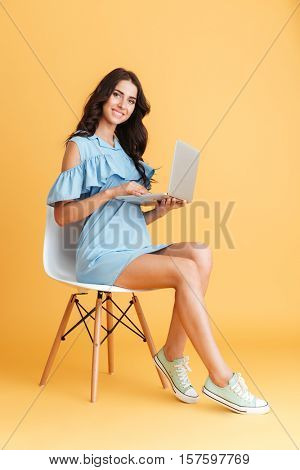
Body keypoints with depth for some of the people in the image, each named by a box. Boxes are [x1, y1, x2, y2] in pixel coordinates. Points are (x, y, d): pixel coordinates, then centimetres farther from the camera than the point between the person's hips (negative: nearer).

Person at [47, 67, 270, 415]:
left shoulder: (125, 151, 22)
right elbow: (62, 216, -8)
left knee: (200, 253, -21)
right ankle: (221, 380, -19)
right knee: (185, 270, -26)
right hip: (101, 256, -6)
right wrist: (112, 192, -15)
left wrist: (160, 210, 1)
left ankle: (173, 355, -15)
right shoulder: (80, 146, 2)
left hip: (134, 250, 6)